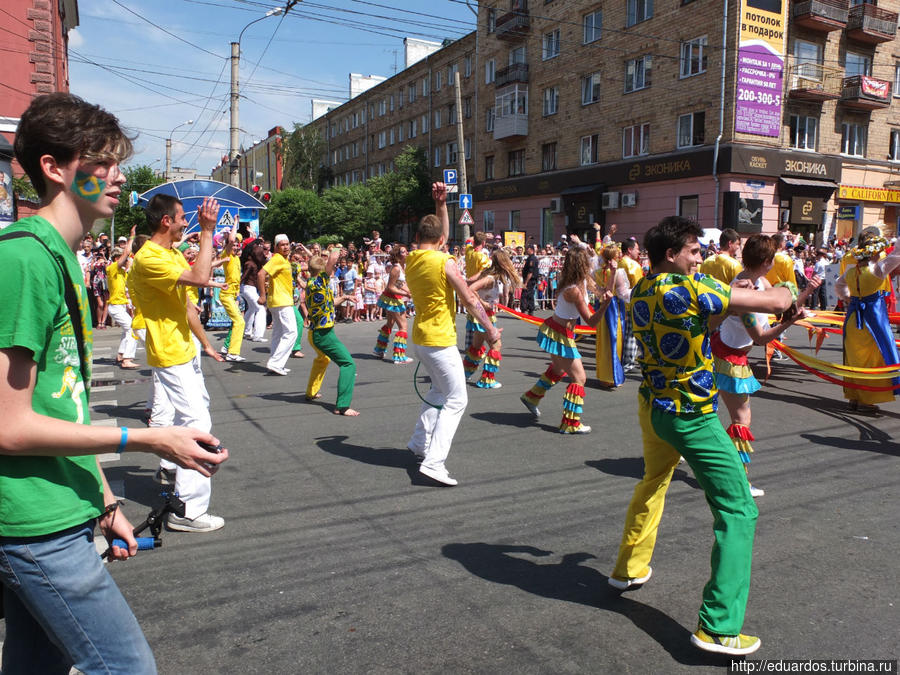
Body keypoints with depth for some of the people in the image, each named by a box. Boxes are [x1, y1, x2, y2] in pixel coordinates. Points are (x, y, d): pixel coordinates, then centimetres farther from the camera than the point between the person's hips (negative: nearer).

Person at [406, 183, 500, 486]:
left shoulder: (411, 260, 5)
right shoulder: (444, 262, -17)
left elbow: (439, 236, 22)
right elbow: (470, 300, -12)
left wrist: (440, 205, 16)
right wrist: (490, 330, -3)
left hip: (420, 338, 8)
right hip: (440, 341, -8)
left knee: (439, 389, 26)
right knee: (456, 400, -2)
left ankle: (419, 442, 31)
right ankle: (433, 461, -10)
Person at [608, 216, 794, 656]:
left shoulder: (640, 292, 3)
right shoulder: (690, 290, -21)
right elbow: (777, 302, -19)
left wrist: (730, 295, 10)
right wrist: (784, 291, 4)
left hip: (653, 406, 8)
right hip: (691, 417, -8)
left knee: (652, 485, 29)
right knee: (737, 510, -1)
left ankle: (629, 569, 43)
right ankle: (719, 628, -1)